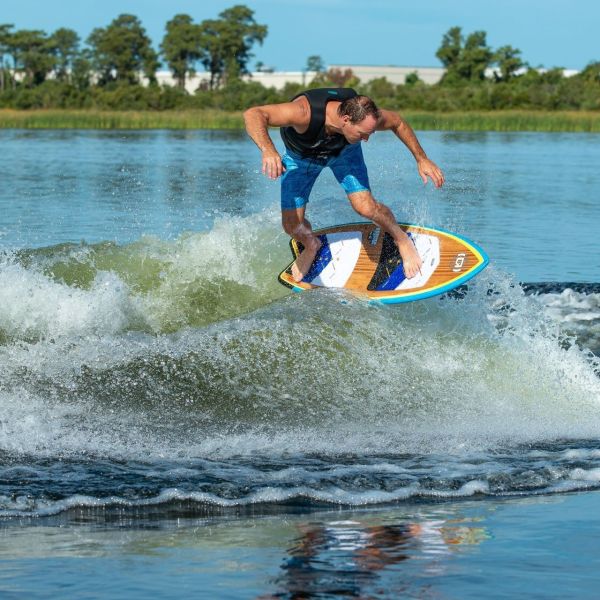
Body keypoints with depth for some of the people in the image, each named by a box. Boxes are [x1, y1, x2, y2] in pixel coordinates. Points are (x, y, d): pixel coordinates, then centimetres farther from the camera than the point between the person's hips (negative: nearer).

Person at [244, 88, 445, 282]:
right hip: (301, 155, -1)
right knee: (292, 225, -5)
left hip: (344, 150, 1)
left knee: (365, 207, -19)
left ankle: (402, 240, 11)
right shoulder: (305, 112, -47)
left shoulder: (365, 116, -35)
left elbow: (397, 122, -12)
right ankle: (311, 245, 32)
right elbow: (253, 114, -56)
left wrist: (421, 159, -11)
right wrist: (268, 151, -73)